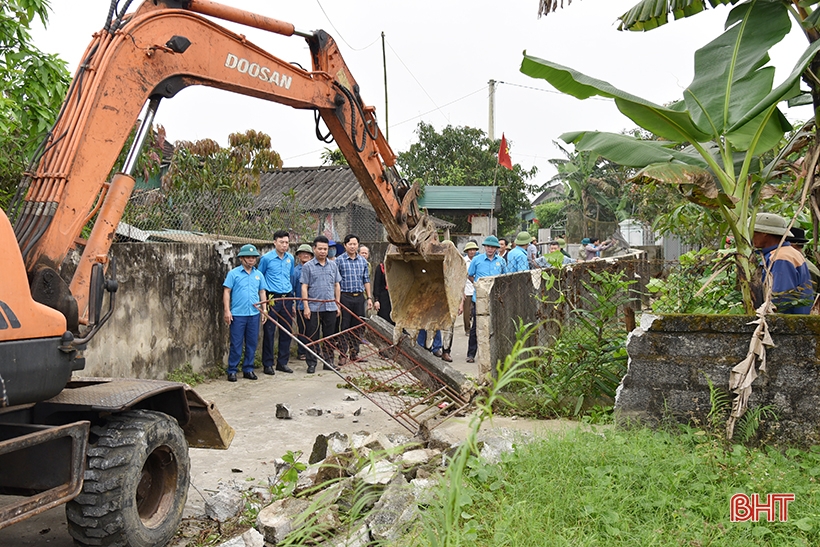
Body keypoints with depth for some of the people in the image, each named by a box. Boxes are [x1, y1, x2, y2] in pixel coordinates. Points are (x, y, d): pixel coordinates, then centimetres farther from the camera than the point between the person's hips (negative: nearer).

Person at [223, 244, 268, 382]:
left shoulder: (259, 275, 11)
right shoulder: (233, 273, -1)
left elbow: (262, 293, 16)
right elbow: (226, 292, -3)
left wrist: (264, 309, 9)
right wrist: (227, 310, -9)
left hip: (254, 314, 4)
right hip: (237, 314, -4)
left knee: (252, 343, 9)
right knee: (236, 344, 0)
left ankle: (248, 369, 19)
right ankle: (232, 370, 9)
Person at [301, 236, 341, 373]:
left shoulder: (333, 265, 10)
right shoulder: (308, 266, -1)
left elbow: (337, 285, 14)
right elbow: (304, 287, -2)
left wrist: (338, 305, 10)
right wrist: (306, 307, -9)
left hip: (330, 307, 3)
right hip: (313, 307, -3)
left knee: (329, 336, 9)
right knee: (313, 337, 1)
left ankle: (328, 361, 20)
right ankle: (311, 363, 9)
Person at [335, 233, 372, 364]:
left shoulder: (363, 261, 11)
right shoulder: (339, 260, -2)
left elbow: (366, 280, 15)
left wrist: (369, 297, 10)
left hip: (359, 297, 4)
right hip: (345, 297, -4)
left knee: (357, 326, 8)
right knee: (344, 326, -3)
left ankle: (354, 353, 18)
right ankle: (343, 355, 3)